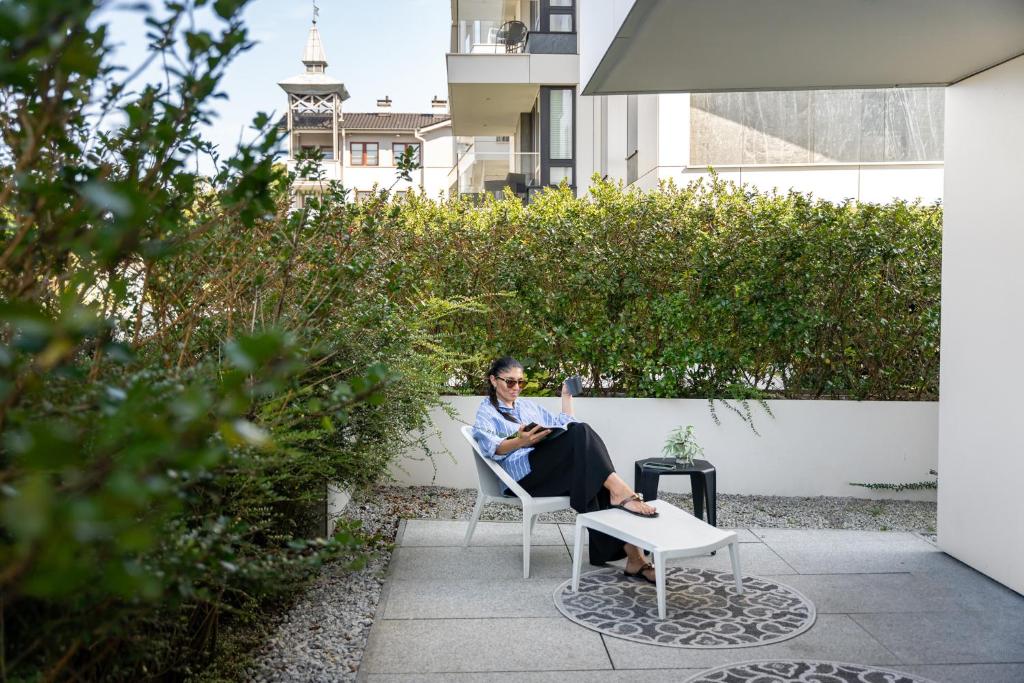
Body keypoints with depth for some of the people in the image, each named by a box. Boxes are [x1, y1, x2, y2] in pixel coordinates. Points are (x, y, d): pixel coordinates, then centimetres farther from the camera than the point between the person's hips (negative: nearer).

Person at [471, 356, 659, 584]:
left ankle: (633, 556, -34)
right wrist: (520, 442, -26)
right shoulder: (486, 412, 13)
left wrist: (567, 397, 26)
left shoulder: (529, 405, 32)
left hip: (554, 468, 6)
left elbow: (564, 425, 30)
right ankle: (621, 491, -39)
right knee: (581, 431, -28)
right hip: (525, 473, -5)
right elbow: (491, 447, -9)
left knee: (596, 483, -27)